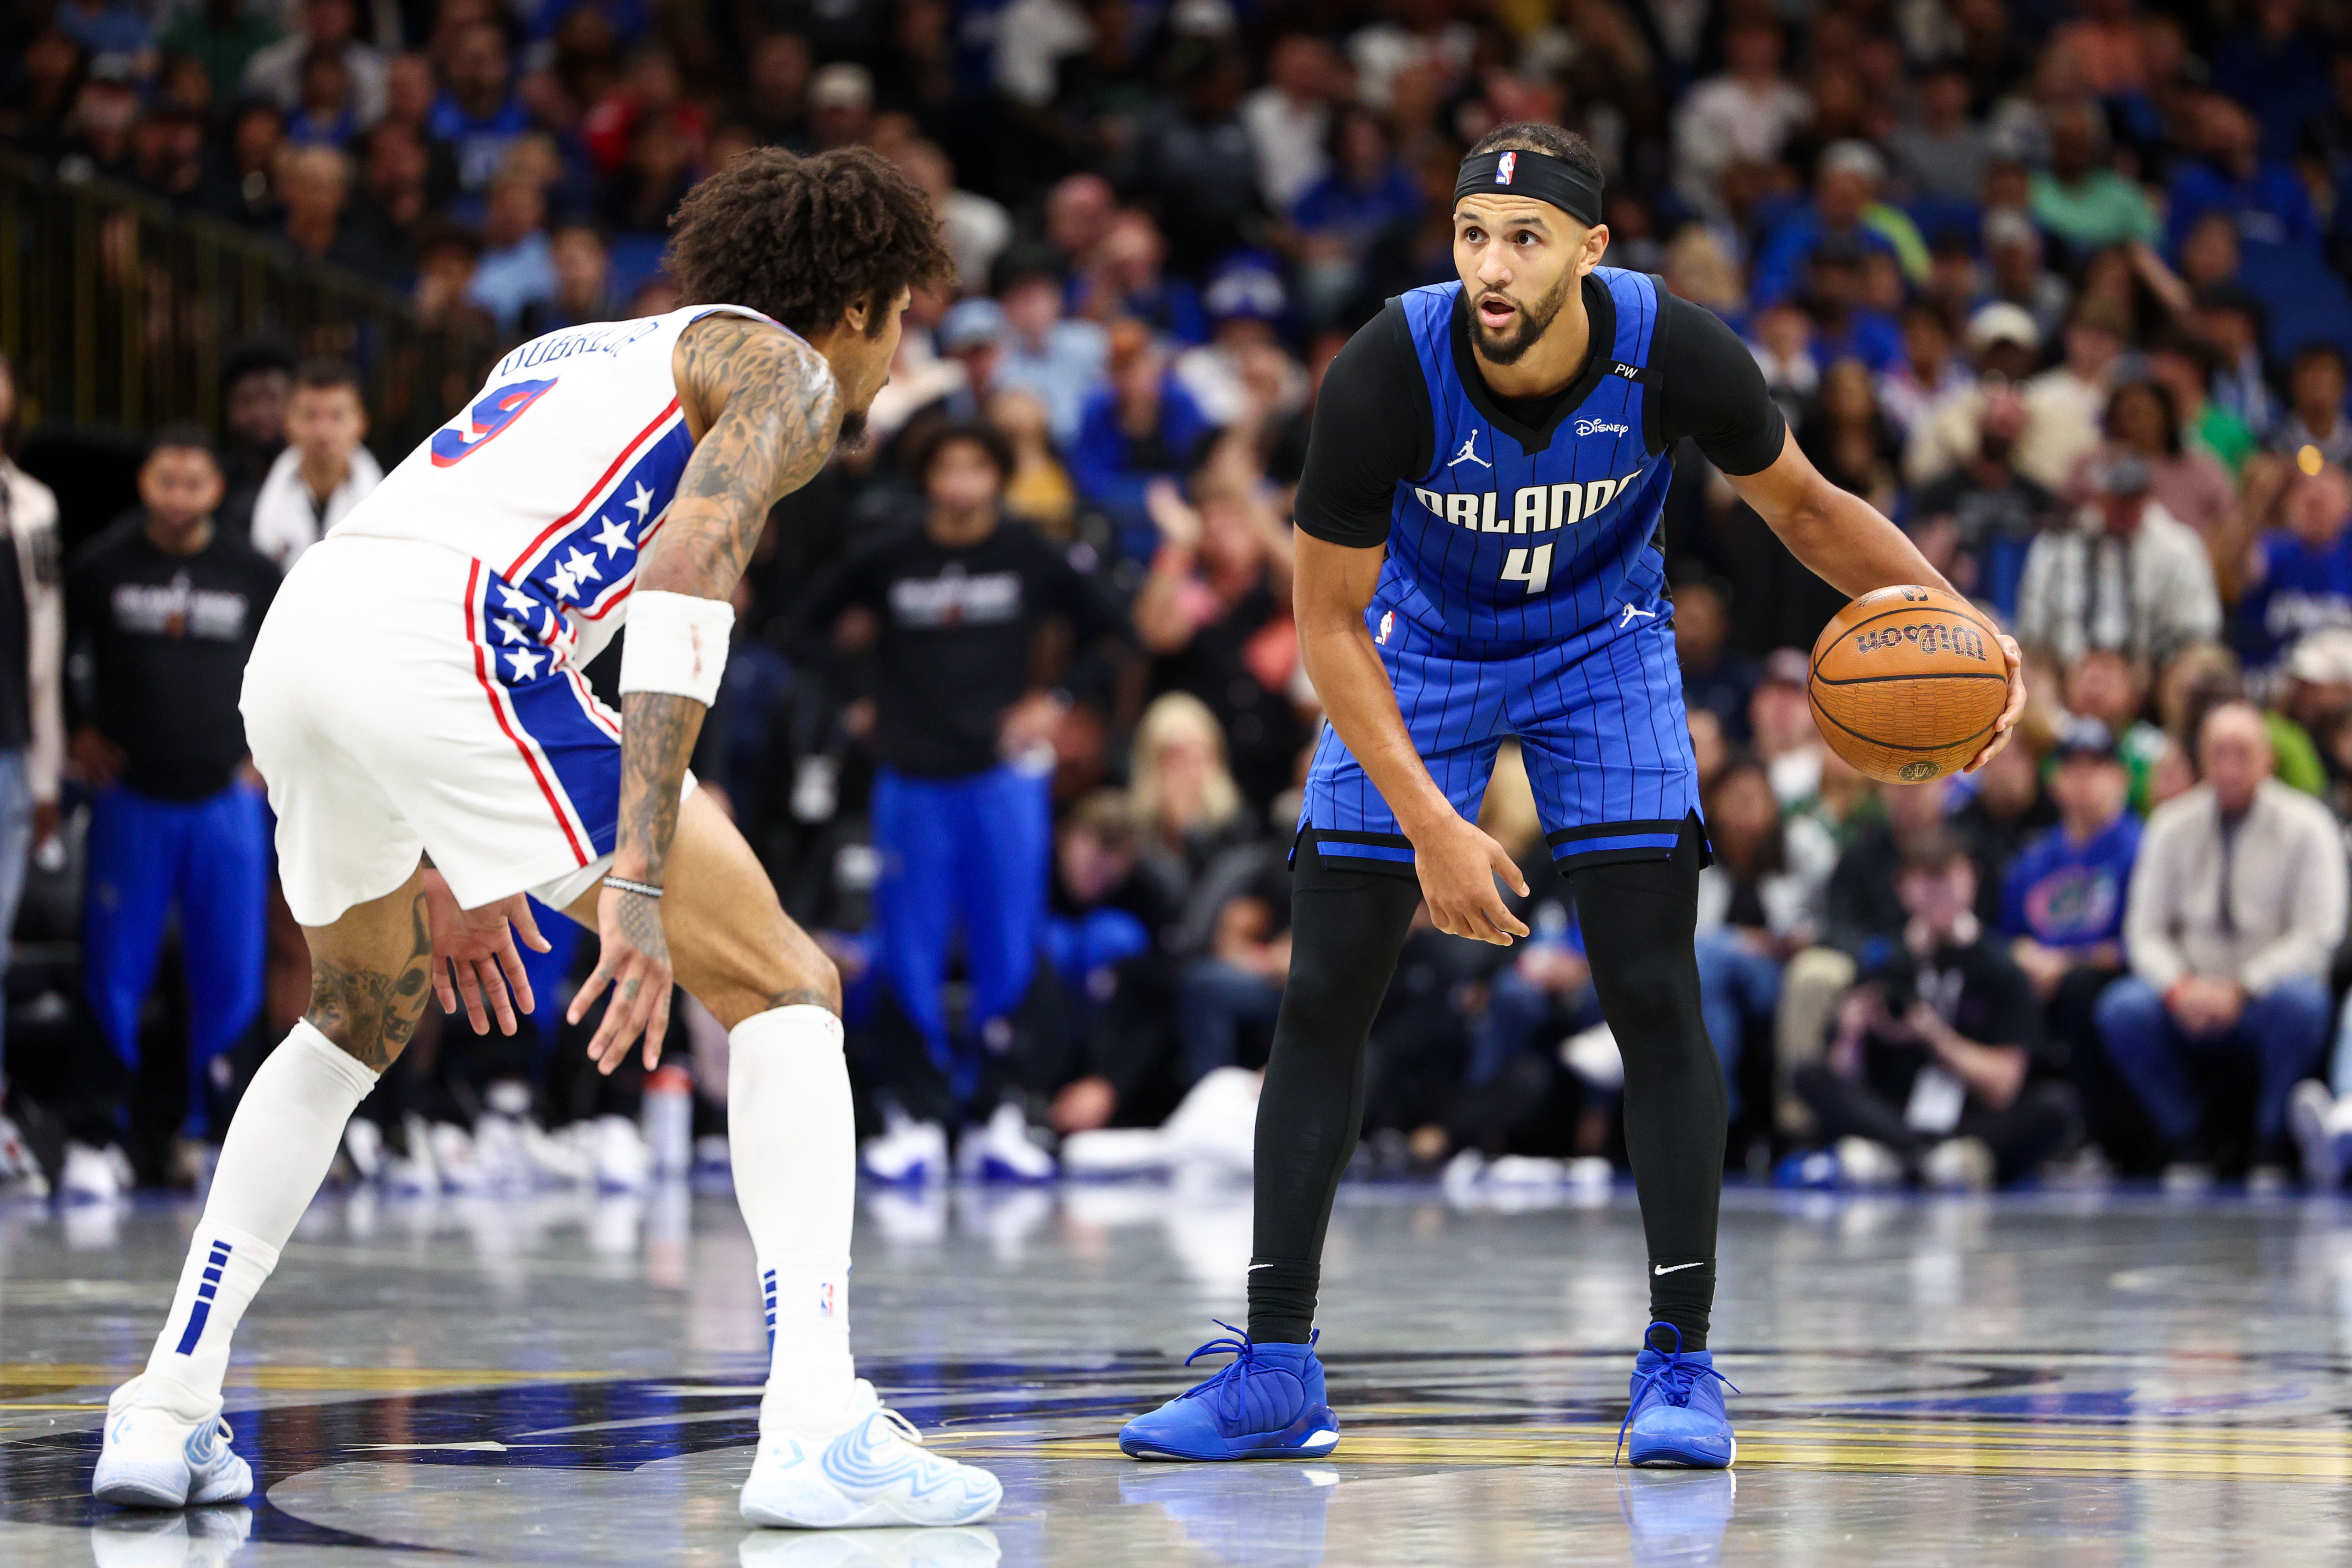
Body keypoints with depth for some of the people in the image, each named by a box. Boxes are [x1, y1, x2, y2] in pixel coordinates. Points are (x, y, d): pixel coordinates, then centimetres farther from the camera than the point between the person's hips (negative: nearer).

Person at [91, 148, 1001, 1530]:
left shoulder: (580, 353, 37)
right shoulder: (784, 370, 13)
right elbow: (687, 579, -7)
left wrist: (447, 868, 41)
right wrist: (637, 875, -15)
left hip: (298, 632, 8)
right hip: (449, 647, -8)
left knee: (362, 1022, 32)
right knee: (785, 987, 1)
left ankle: (165, 1414, 27)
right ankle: (818, 1433, -10)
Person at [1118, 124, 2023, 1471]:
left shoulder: (1676, 354, -28)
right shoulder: (1386, 375, -31)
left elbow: (1804, 508, -7)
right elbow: (1329, 619, -20)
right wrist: (1430, 826, -27)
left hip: (1603, 646, 0)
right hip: (1419, 647, 0)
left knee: (1654, 995, -11)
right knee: (1325, 995, -4)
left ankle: (1681, 1361, -2)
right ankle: (1277, 1375, 3)